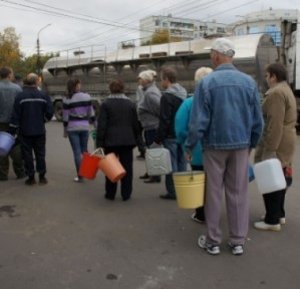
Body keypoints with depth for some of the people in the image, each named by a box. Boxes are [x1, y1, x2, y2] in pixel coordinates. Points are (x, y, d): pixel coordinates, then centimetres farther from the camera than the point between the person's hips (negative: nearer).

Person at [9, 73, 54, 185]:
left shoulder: (20, 96, -7)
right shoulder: (43, 96, -4)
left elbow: (15, 116, -8)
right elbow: (49, 112, -4)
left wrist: (12, 131, -2)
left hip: (25, 131, -1)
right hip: (40, 131, 2)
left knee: (27, 155, 7)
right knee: (40, 154, 10)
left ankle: (31, 177, 9)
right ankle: (42, 177, 13)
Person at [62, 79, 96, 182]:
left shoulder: (67, 100, -6)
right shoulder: (87, 97, -1)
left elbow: (65, 117, -3)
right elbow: (91, 113, 3)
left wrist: (65, 130, 7)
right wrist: (95, 124, 13)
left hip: (72, 128, -2)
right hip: (85, 126, 2)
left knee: (77, 151, 1)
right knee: (84, 150, 16)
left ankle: (79, 175, 3)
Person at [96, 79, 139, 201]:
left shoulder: (106, 104, -3)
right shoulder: (131, 104, 6)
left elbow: (101, 125, -8)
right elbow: (135, 125, 8)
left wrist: (100, 143, -5)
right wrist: (135, 140, 16)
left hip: (111, 141, -2)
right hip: (127, 140, 2)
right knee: (127, 168, 7)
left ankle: (110, 194, 14)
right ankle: (126, 194, 11)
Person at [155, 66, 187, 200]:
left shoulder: (167, 96, -15)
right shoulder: (183, 94, 12)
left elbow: (164, 120, -18)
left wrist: (158, 138, -13)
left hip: (170, 136, -8)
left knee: (171, 164, -2)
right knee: (181, 163, 12)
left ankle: (172, 191, 3)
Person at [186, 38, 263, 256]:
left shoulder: (207, 82, -10)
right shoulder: (249, 82, 1)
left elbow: (199, 120, -12)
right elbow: (258, 120, 3)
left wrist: (190, 146, -2)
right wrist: (252, 143, 16)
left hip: (215, 145, -2)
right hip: (241, 144, 3)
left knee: (214, 193, 8)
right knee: (239, 193, 10)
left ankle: (213, 241, 17)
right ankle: (238, 242, 18)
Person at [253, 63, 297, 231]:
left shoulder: (276, 93, -17)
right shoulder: (286, 90, 17)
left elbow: (275, 124, -24)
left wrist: (270, 149, -24)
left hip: (276, 144, -11)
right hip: (285, 142, 11)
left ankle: (272, 220, 1)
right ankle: (279, 214, 25)